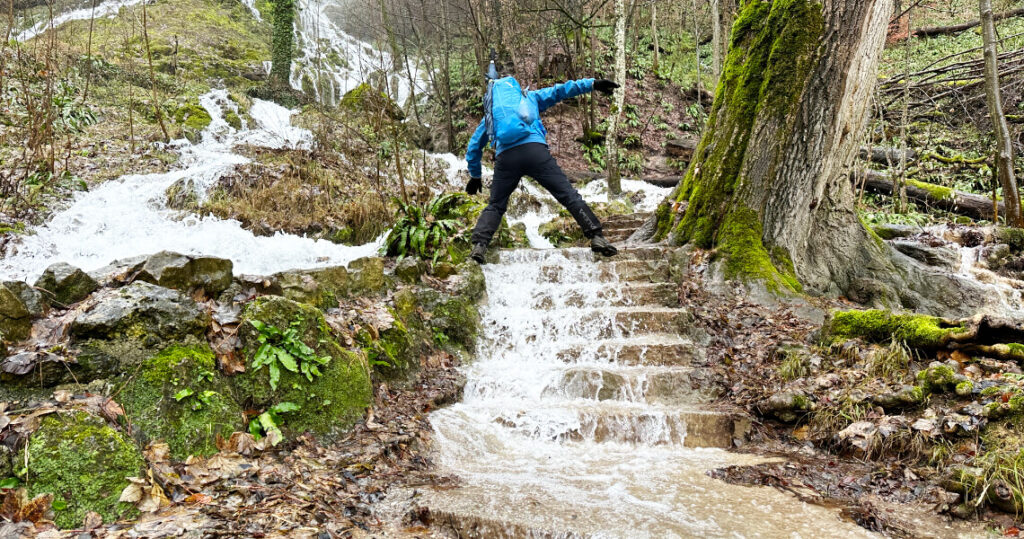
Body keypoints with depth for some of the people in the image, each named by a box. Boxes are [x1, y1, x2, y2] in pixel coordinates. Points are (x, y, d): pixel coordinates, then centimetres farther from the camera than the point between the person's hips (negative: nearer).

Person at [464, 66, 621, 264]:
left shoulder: (489, 114, 35)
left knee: (495, 206, 17)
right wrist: (593, 84, 15)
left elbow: (473, 148, 38)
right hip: (534, 149, -2)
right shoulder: (529, 97, 31)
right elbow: (558, 91, 19)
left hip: (505, 157, 2)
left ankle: (479, 244, -2)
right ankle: (596, 237, -10)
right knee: (569, 195, 0)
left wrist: (475, 176, 49)